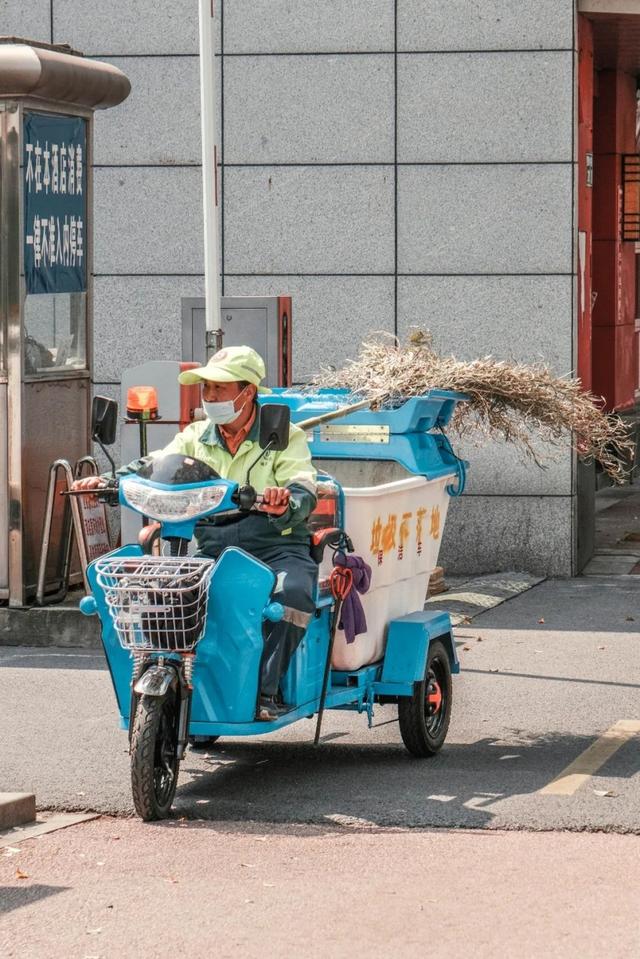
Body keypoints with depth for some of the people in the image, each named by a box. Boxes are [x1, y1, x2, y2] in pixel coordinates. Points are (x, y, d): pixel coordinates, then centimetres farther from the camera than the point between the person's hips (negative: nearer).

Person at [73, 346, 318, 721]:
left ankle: (265, 690, -26)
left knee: (292, 591, -36)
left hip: (275, 547, -4)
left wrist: (284, 503, -38)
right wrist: (109, 481, -16)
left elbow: (303, 492, -12)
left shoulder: (285, 437, 4)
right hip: (212, 550, 4)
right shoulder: (196, 437, 17)